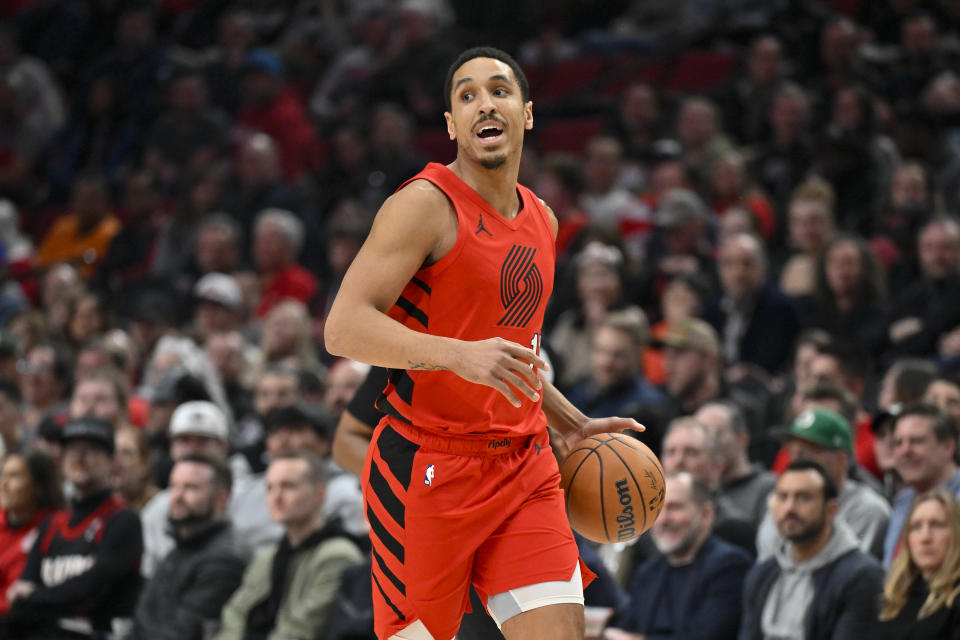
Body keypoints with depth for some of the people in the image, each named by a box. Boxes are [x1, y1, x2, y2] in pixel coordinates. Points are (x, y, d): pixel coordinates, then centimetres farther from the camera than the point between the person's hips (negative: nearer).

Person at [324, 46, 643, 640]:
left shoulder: (541, 220, 15)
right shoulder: (425, 205, -10)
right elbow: (344, 328, -20)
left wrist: (572, 425, 19)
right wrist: (461, 355, -31)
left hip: (524, 467, 6)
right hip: (426, 467, -6)